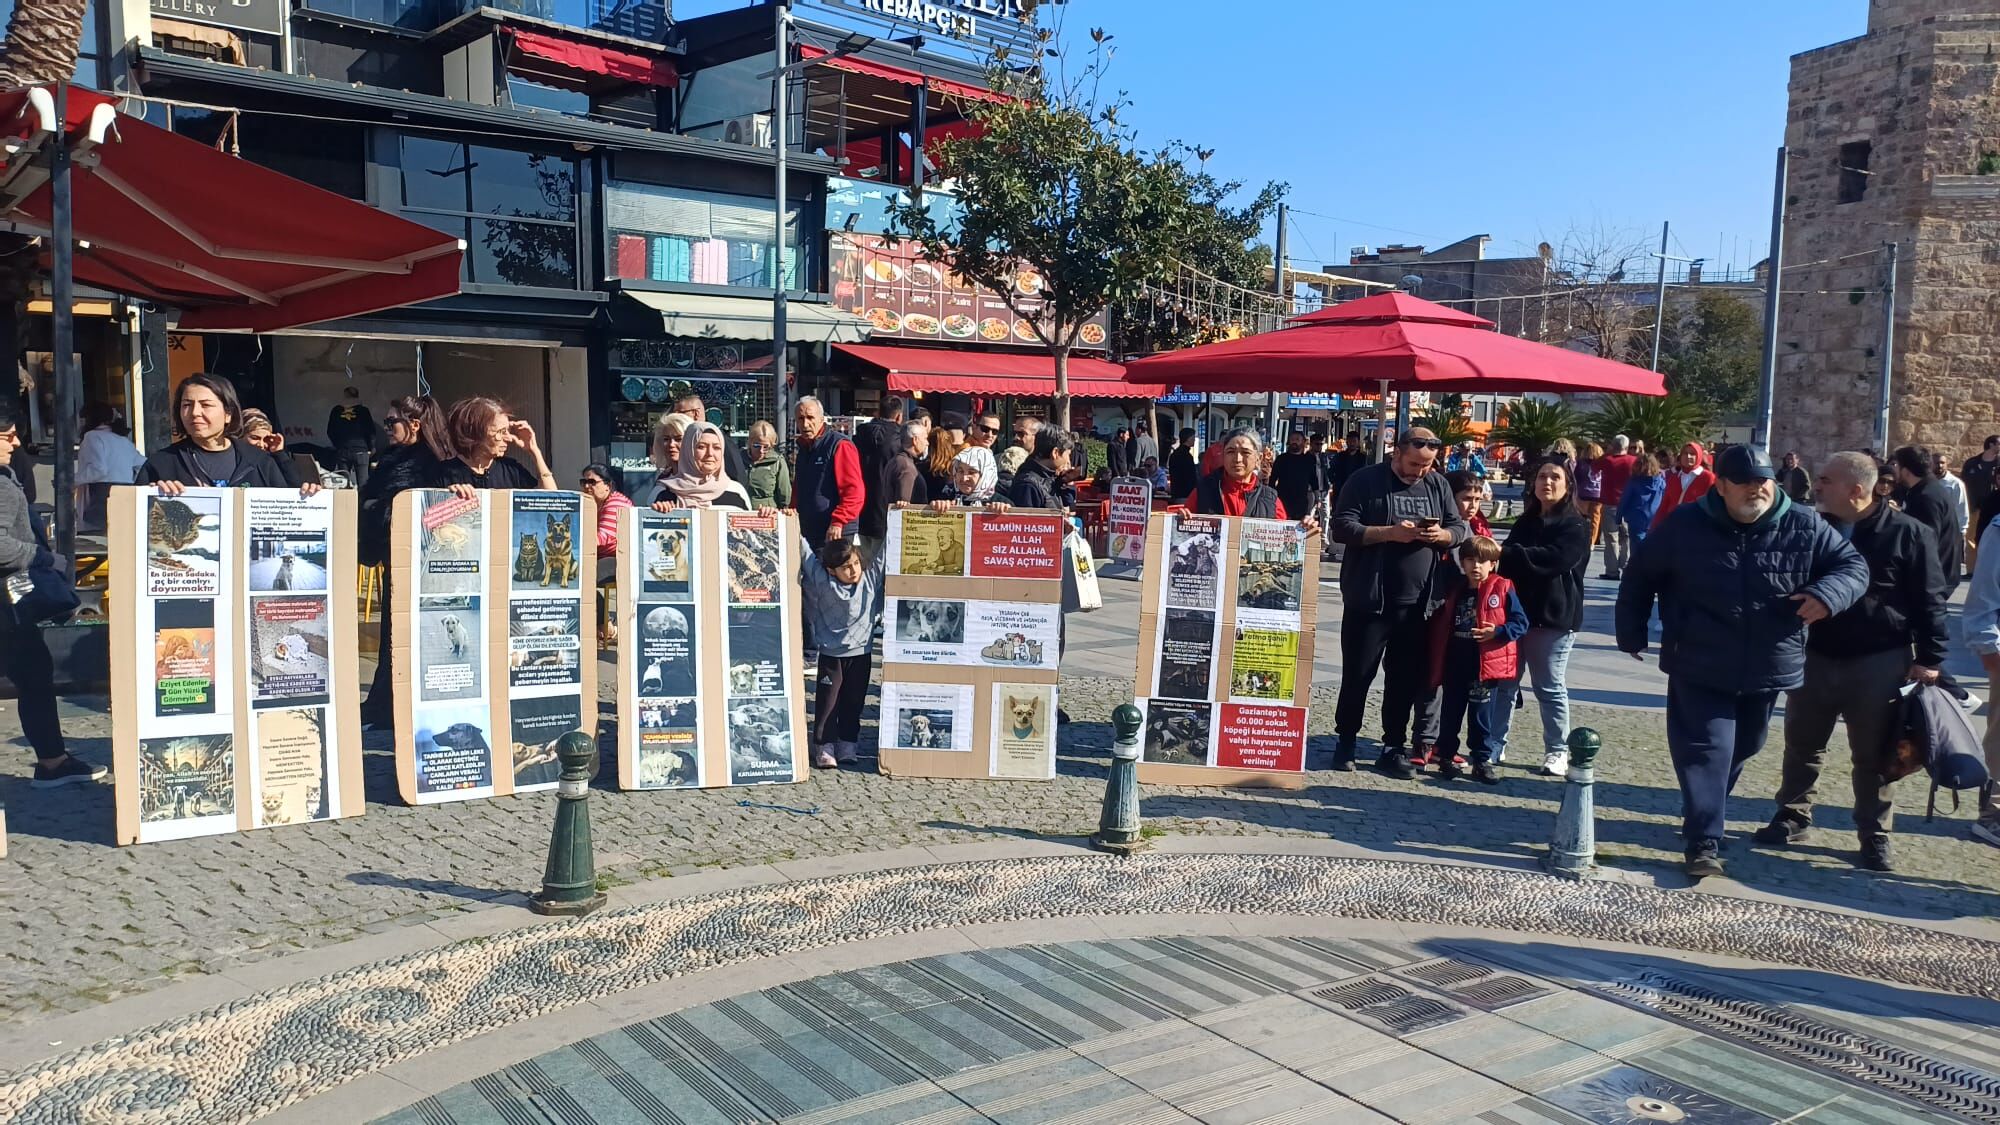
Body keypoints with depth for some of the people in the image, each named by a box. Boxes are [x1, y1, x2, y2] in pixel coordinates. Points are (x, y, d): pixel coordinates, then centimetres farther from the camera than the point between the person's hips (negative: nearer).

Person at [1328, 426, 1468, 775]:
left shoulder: (1438, 485, 10)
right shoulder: (1366, 481, -3)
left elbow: (1461, 529, 13)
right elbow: (1342, 527, -10)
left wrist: (1442, 535, -10)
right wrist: (1390, 532, -20)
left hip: (1418, 602, 4)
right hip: (1369, 599, -3)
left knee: (1407, 678, 8)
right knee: (1357, 674, 5)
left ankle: (1394, 748, 18)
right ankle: (1345, 742, 19)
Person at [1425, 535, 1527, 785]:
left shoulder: (1502, 590, -5)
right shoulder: (1453, 588, 5)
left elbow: (1521, 622, -4)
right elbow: (1441, 623, 15)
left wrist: (1497, 632, -19)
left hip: (1485, 666, -3)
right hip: (1454, 665, 3)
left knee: (1482, 715, 6)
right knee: (1451, 713, 11)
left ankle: (1482, 761, 17)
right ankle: (1446, 757, 23)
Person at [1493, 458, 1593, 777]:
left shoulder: (1575, 526, -5)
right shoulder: (1525, 522, 16)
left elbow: (1553, 559, -21)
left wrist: (1506, 553, -25)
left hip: (1552, 618, -6)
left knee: (1550, 688, 2)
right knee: (1503, 682, 7)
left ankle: (1557, 751, 14)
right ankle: (1494, 744, 15)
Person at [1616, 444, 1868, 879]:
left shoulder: (1805, 529, -5)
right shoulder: (1685, 525, -8)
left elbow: (1854, 566, 1)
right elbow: (1640, 577, 4)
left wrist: (1828, 594, -22)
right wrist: (1632, 633, 5)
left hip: (1767, 670, 4)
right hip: (1699, 669, -3)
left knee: (1741, 749, 19)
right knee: (1706, 750, -9)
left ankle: (1704, 816, 40)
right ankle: (1704, 842, -7)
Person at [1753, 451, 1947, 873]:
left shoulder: (1908, 534, -8)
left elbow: (1929, 601, -6)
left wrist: (1929, 657, -9)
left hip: (1880, 665, -4)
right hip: (1816, 658, 4)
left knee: (1873, 757, 6)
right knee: (1802, 744, 13)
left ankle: (1875, 838, 18)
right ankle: (1792, 816, 27)